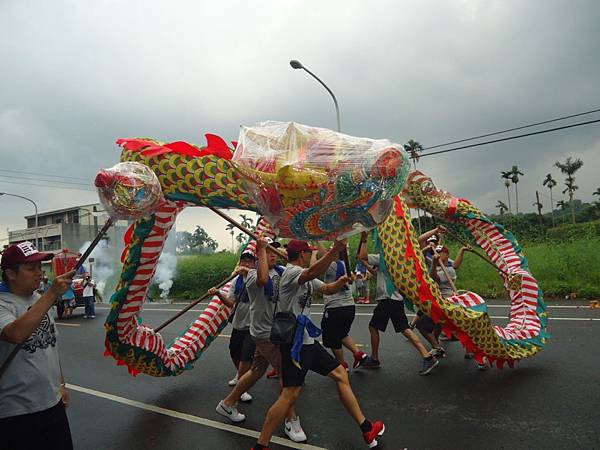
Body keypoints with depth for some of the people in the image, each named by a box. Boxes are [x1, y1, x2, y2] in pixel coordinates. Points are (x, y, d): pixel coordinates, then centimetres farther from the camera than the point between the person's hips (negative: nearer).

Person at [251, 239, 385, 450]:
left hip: (308, 340, 10)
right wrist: (335, 249, -42)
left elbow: (327, 289, 20)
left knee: (341, 375, 13)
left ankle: (367, 429, 22)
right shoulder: (291, 271, -15)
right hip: (294, 342, -10)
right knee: (290, 394, -11)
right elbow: (313, 272, -36)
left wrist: (341, 281, -1)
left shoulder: (306, 277, 17)